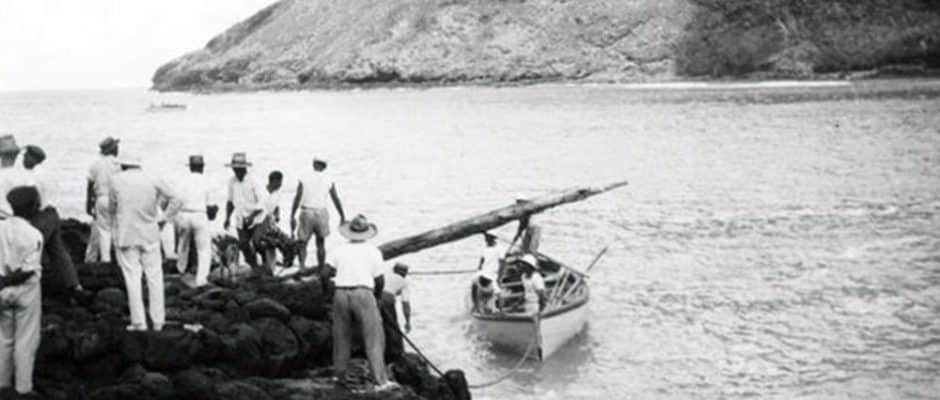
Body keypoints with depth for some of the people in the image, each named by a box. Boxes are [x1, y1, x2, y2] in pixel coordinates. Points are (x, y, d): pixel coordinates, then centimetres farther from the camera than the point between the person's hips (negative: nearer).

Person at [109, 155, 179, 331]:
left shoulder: (116, 180, -2)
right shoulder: (153, 181, 1)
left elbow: (112, 207, 5)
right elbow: (175, 201, 0)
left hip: (126, 236, -1)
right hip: (150, 234, 2)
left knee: (132, 277, 2)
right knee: (154, 276, 8)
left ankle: (138, 322, 0)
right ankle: (158, 321, 11)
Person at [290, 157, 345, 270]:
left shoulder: (304, 179, -3)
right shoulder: (329, 180, 0)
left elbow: (297, 198, -6)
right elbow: (336, 200, 4)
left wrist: (292, 217, -1)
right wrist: (342, 216, 14)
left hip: (306, 214, -1)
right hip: (322, 213, 1)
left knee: (302, 243, 8)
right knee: (321, 244, 16)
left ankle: (302, 266, -11)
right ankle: (320, 269, 17)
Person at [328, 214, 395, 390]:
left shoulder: (339, 249, 10)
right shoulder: (373, 251, 5)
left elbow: (323, 274, 3)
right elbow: (380, 280, 6)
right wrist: (378, 293, 26)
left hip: (341, 295, 3)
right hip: (363, 295, -3)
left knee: (342, 336, 20)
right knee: (374, 338, -3)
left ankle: (339, 375, 28)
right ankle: (381, 380, -12)